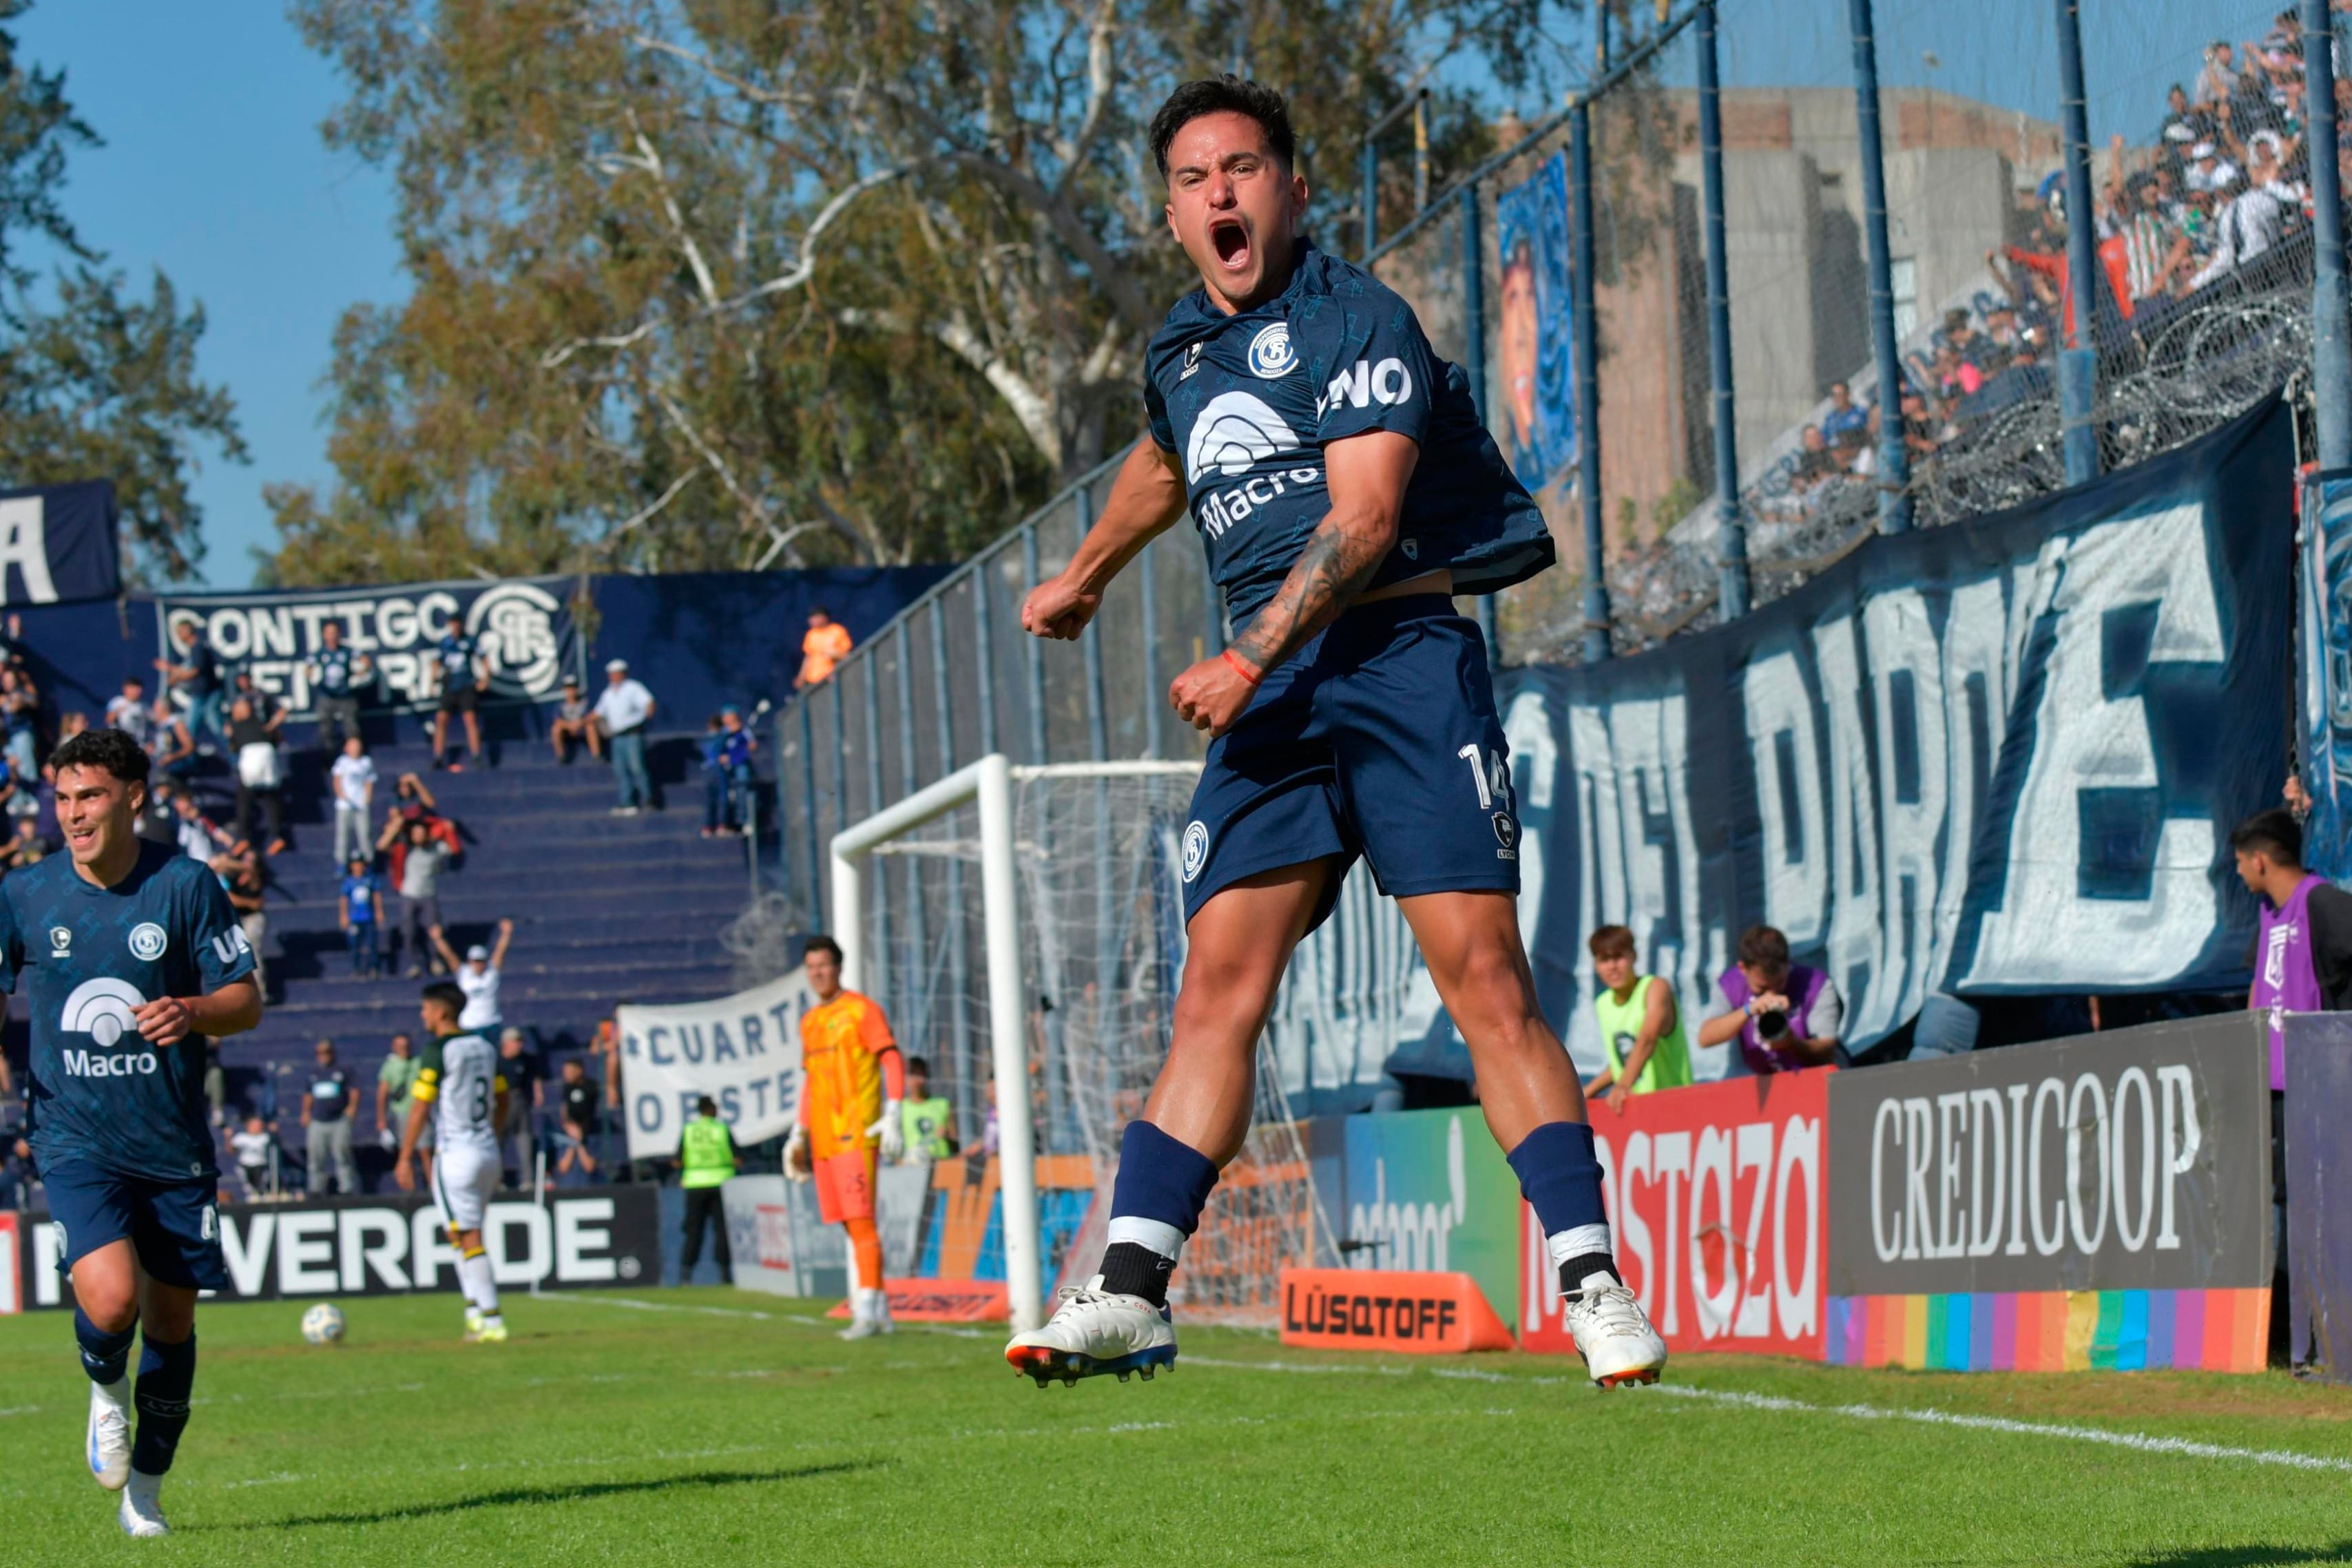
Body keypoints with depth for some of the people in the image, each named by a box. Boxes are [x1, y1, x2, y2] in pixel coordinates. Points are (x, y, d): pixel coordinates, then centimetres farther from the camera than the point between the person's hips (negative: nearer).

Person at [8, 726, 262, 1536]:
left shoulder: (186, 886, -4)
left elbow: (246, 1000, -2)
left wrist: (193, 1011, -23)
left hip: (175, 1147, 1)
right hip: (77, 1142, -1)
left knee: (172, 1320, 7)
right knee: (110, 1300, -22)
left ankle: (147, 1485, 28)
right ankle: (106, 1389, 14)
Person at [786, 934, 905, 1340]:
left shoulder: (861, 1009, -4)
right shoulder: (809, 1022, 18)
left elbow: (893, 1061, -7)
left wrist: (894, 1117, -15)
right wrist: (799, 1132, 20)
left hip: (857, 1133, -7)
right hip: (824, 1139, 7)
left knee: (861, 1221, -12)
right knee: (850, 1225, 7)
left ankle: (868, 1312, -15)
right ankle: (879, 1311, 11)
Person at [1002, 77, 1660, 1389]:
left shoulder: (1355, 318, -4)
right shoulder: (1182, 356, 19)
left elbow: (1363, 515, -15)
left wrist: (1247, 662, -21)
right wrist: (1083, 576, 57)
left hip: (1402, 653, -6)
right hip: (1270, 687, 6)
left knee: (1485, 974, -12)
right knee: (1218, 988, -2)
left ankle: (1594, 1284, -11)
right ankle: (1133, 1293, -5)